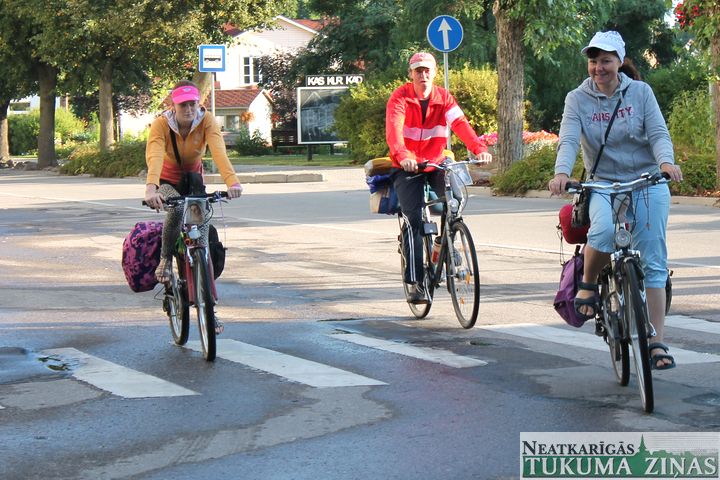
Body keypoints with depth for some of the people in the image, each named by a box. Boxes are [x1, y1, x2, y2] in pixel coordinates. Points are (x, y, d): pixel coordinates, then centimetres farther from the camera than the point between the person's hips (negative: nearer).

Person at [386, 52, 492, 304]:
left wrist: (479, 148, -36)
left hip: (435, 165, 3)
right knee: (414, 219, -17)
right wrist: (403, 156, -48)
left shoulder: (444, 98, -1)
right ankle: (414, 282, -15)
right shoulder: (400, 98, -10)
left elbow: (460, 123, -17)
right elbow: (393, 129, -27)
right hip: (407, 168, -3)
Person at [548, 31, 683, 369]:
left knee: (653, 262, -4)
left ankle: (657, 342, 1)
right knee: (603, 230, -34)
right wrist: (561, 172, -35)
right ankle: (588, 285, -4)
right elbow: (568, 140, -15)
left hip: (648, 183, 1)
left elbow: (658, 133, -7)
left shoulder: (640, 92, 0)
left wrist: (666, 162, -29)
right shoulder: (577, 99, -1)